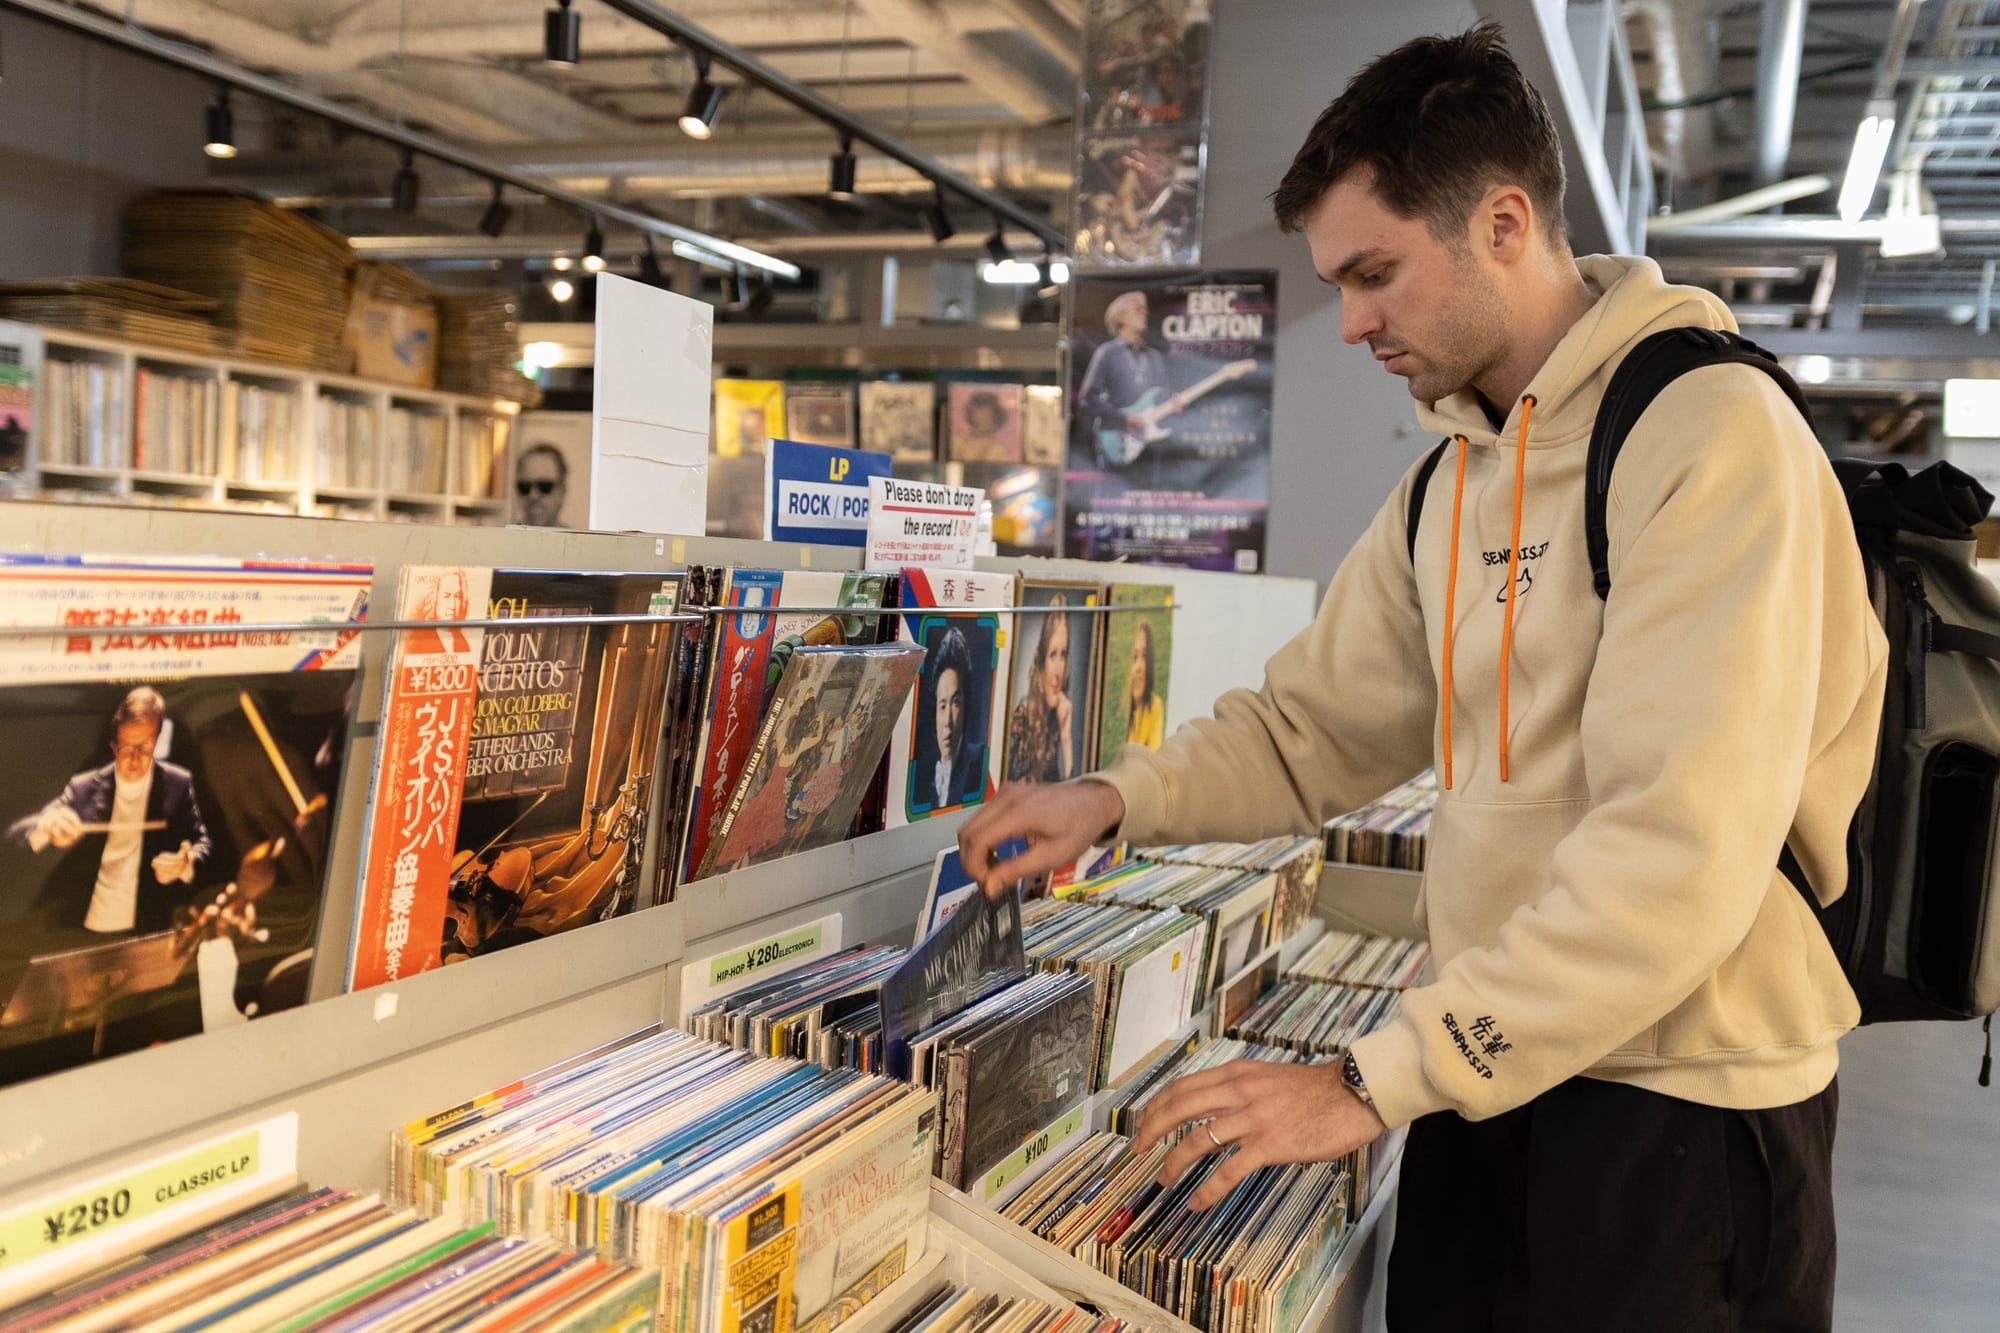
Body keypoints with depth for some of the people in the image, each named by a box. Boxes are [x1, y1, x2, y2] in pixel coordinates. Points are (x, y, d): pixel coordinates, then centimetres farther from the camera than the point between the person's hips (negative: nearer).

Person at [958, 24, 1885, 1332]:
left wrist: (1377, 1081, -25)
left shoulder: (1711, 433, -18)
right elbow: (1316, 722, 12)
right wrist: (1115, 800, -5)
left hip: (1678, 1099, -7)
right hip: (1492, 1071, 7)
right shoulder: (1450, 478, 10)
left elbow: (1680, 850, -26)